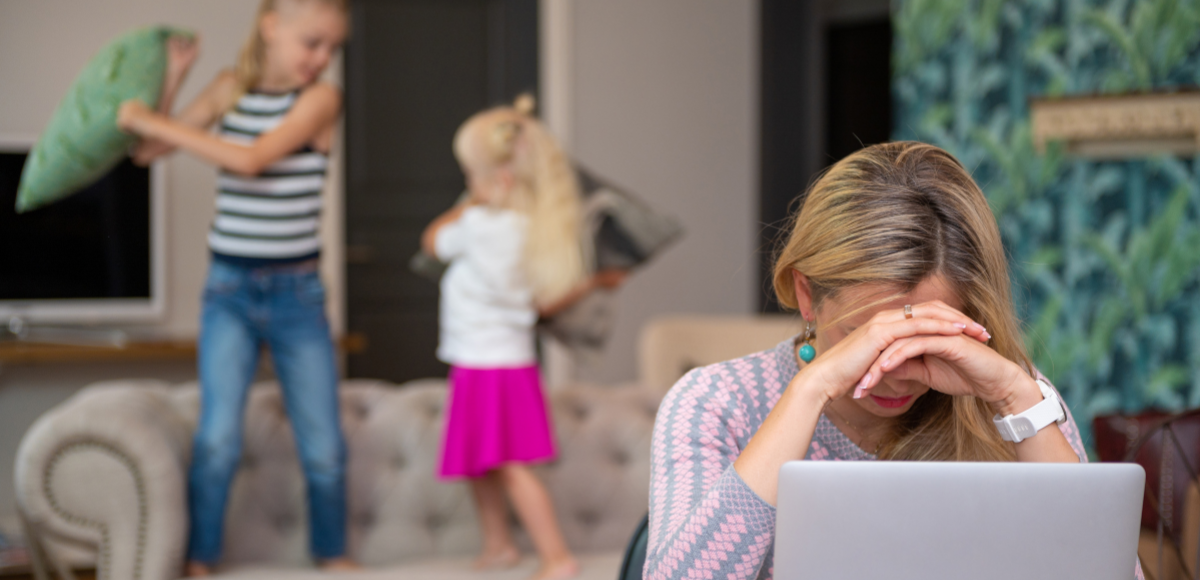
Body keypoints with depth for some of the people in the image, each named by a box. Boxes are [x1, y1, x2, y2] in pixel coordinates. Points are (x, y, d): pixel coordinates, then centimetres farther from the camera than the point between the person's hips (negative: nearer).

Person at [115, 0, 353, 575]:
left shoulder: (321, 98, -9)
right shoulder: (231, 87, 1)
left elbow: (249, 159, -23)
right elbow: (146, 152, 7)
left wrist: (153, 121, -21)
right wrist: (171, 78, -4)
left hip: (297, 295, -1)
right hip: (230, 290, 1)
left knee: (324, 447, 4)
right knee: (219, 439, -11)